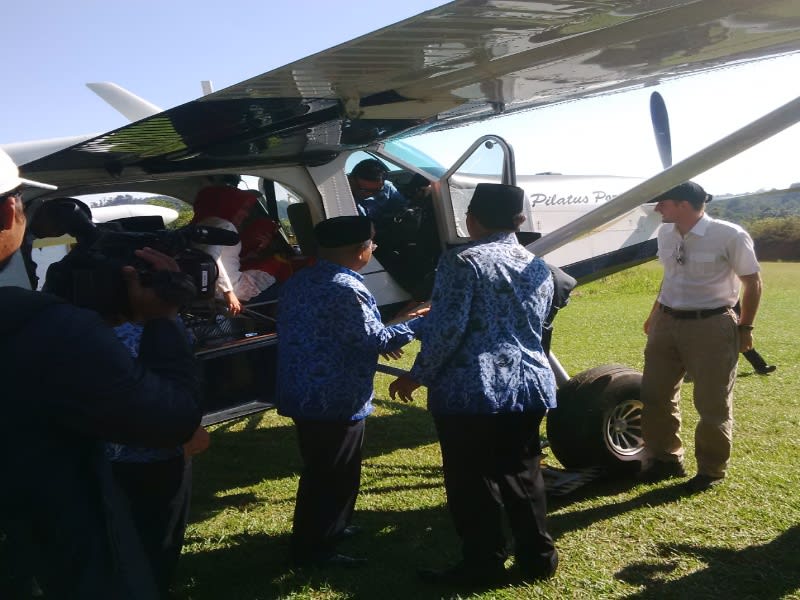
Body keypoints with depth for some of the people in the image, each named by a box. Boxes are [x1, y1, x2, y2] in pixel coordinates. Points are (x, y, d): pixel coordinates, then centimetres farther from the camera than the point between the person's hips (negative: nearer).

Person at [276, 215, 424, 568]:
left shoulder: (298, 281, 9)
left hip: (303, 394, 10)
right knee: (333, 475, 4)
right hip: (337, 400, -9)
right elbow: (376, 340, -19)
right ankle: (312, 550, 14)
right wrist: (419, 322, -5)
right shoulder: (345, 288, -22)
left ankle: (324, 530, 38)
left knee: (319, 470, 23)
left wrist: (378, 339, 19)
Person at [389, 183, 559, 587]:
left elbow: (446, 328, -16)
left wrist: (418, 376, -5)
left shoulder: (463, 261, -10)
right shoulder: (539, 268, 12)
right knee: (522, 473, 18)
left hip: (471, 390, -7)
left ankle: (483, 565, 14)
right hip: (531, 386, 7)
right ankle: (537, 557, 27)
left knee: (473, 481, 5)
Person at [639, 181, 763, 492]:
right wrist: (654, 314, 19)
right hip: (666, 323, 6)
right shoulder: (665, 233, 4)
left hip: (711, 326, -6)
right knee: (655, 395, 12)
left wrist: (744, 327, -2)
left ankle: (711, 469, 27)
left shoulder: (730, 236, -15)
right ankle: (665, 458, 32)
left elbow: (752, 282, -5)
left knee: (712, 403, 7)